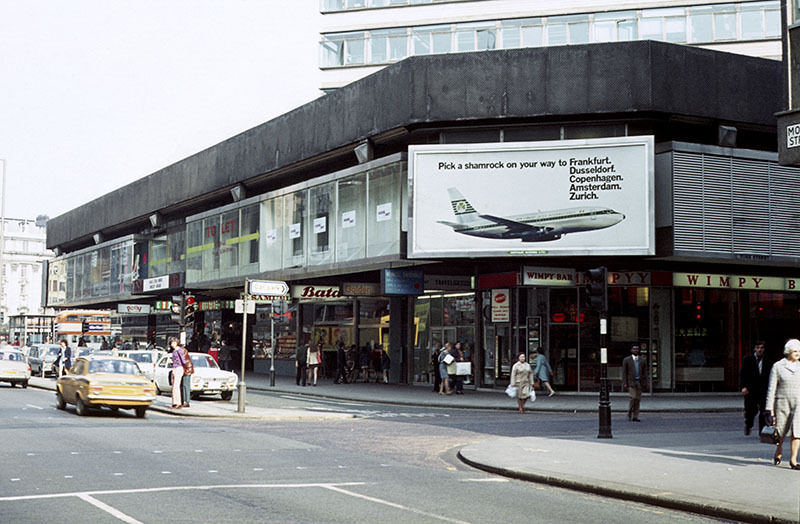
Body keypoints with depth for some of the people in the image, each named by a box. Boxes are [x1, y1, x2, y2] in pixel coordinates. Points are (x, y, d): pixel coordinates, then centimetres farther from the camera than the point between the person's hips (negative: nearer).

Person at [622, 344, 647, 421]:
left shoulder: (642, 360, 9)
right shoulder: (626, 360, 0)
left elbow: (644, 373, 10)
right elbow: (624, 372, -1)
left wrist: (645, 383, 3)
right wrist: (624, 383, -9)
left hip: (639, 382, 3)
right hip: (630, 382, -3)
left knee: (638, 399, 1)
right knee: (633, 397, -17)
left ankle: (635, 417, 6)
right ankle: (630, 412, 3)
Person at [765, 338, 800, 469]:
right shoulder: (777, 366, -1)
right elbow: (771, 388, -3)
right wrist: (770, 409, -8)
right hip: (783, 402, -2)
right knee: (781, 430, 8)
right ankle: (778, 452, 36)